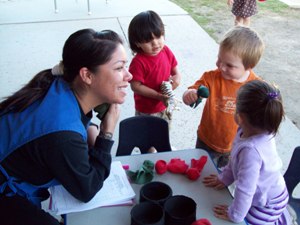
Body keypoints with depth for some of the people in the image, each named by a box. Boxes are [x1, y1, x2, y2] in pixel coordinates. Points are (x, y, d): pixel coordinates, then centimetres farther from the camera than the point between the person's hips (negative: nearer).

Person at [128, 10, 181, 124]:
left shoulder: (166, 51, -8)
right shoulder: (138, 62, -26)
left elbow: (175, 70, 4)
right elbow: (136, 86, -24)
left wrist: (176, 78, -20)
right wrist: (158, 96, -27)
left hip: (165, 106, 6)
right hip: (146, 110, -5)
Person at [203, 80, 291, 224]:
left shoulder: (251, 150, -43)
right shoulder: (262, 133, -17)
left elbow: (245, 188, -35)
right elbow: (235, 160, 0)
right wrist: (225, 178, 8)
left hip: (267, 206, -8)